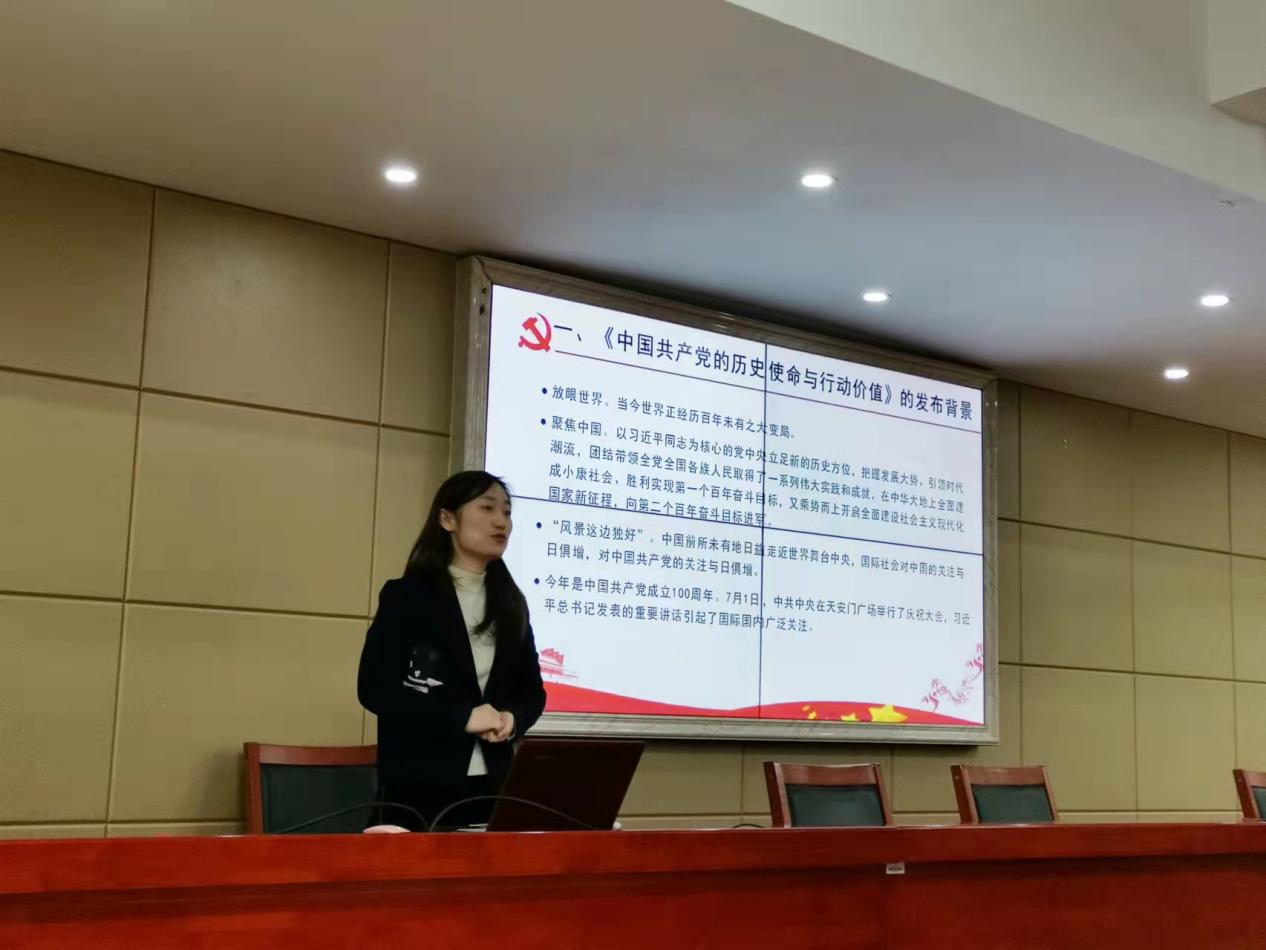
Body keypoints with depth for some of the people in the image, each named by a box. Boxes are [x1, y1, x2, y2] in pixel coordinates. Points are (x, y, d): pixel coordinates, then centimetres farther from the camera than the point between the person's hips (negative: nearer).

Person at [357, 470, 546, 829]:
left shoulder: (511, 603, 12)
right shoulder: (406, 596, -3)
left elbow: (532, 689, 15)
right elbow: (375, 687, -11)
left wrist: (513, 719, -9)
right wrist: (464, 717, -17)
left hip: (492, 786, 5)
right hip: (419, 786, -4)